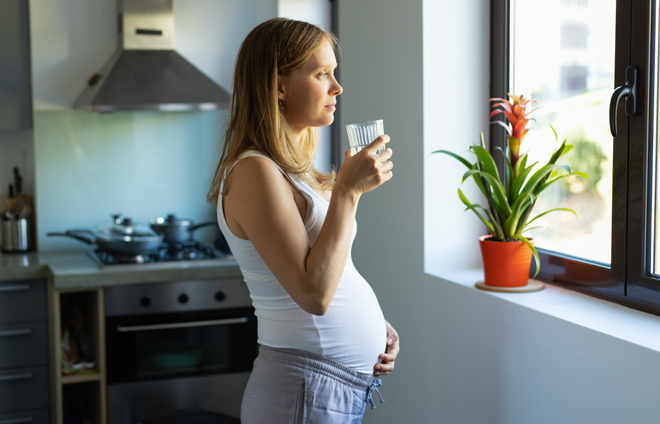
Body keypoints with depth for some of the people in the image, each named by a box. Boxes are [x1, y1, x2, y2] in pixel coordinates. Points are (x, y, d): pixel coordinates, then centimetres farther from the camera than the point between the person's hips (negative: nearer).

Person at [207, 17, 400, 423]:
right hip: (308, 391, -9)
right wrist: (348, 190, -22)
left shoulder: (292, 169, 10)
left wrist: (372, 324, 4)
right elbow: (313, 293, -25)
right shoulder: (255, 173, -19)